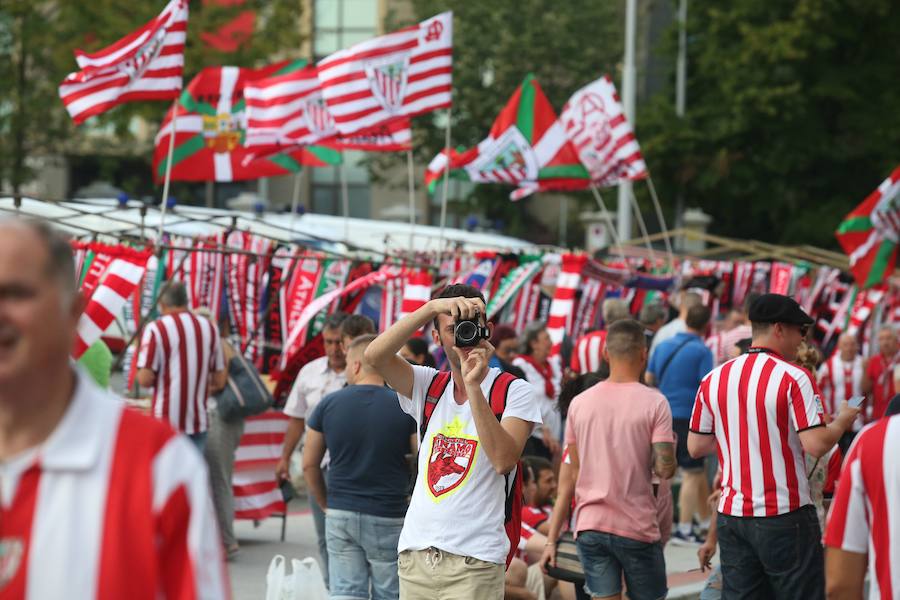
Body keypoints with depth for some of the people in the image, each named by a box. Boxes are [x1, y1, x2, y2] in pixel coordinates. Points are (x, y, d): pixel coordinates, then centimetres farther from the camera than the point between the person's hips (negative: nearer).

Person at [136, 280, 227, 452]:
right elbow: (220, 380, 9)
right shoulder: (209, 328, 6)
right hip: (198, 422, 4)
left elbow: (145, 379, -13)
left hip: (166, 423, -4)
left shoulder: (156, 329, -8)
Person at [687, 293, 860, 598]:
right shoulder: (793, 378, -12)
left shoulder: (714, 379, 5)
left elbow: (695, 447, 10)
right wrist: (842, 421, 2)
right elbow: (816, 445, -17)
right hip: (784, 515, -5)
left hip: (732, 515, 5)